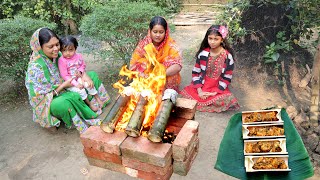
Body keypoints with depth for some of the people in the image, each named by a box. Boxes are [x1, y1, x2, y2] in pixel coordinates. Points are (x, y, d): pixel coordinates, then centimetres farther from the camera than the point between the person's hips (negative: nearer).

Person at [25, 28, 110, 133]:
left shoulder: (57, 55, -6)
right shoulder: (35, 67, -25)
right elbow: (41, 95, -21)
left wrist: (84, 75, -16)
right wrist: (63, 85, -21)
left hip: (66, 90, 8)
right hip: (47, 102, -8)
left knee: (93, 75, 3)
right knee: (64, 103, -43)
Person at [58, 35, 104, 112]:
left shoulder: (78, 56, -7)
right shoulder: (61, 61, -22)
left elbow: (83, 65, 10)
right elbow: (64, 75, -20)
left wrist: (80, 71, -14)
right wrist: (75, 84, -25)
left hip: (79, 77, 5)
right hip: (69, 82, -4)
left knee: (89, 84, -12)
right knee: (81, 90, -22)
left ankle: (98, 99, 7)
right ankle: (89, 104, -3)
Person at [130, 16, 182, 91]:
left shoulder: (170, 44, -14)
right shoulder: (143, 44, -8)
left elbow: (177, 66, -27)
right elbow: (133, 65, -10)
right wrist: (144, 76, -29)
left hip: (166, 81, -1)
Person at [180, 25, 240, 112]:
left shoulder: (228, 56, -9)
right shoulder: (203, 53, -4)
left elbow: (227, 78, -5)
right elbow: (195, 73, -1)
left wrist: (215, 92, -15)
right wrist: (199, 91, -12)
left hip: (218, 88, -1)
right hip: (201, 86, 1)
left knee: (226, 100, -29)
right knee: (186, 93, -23)